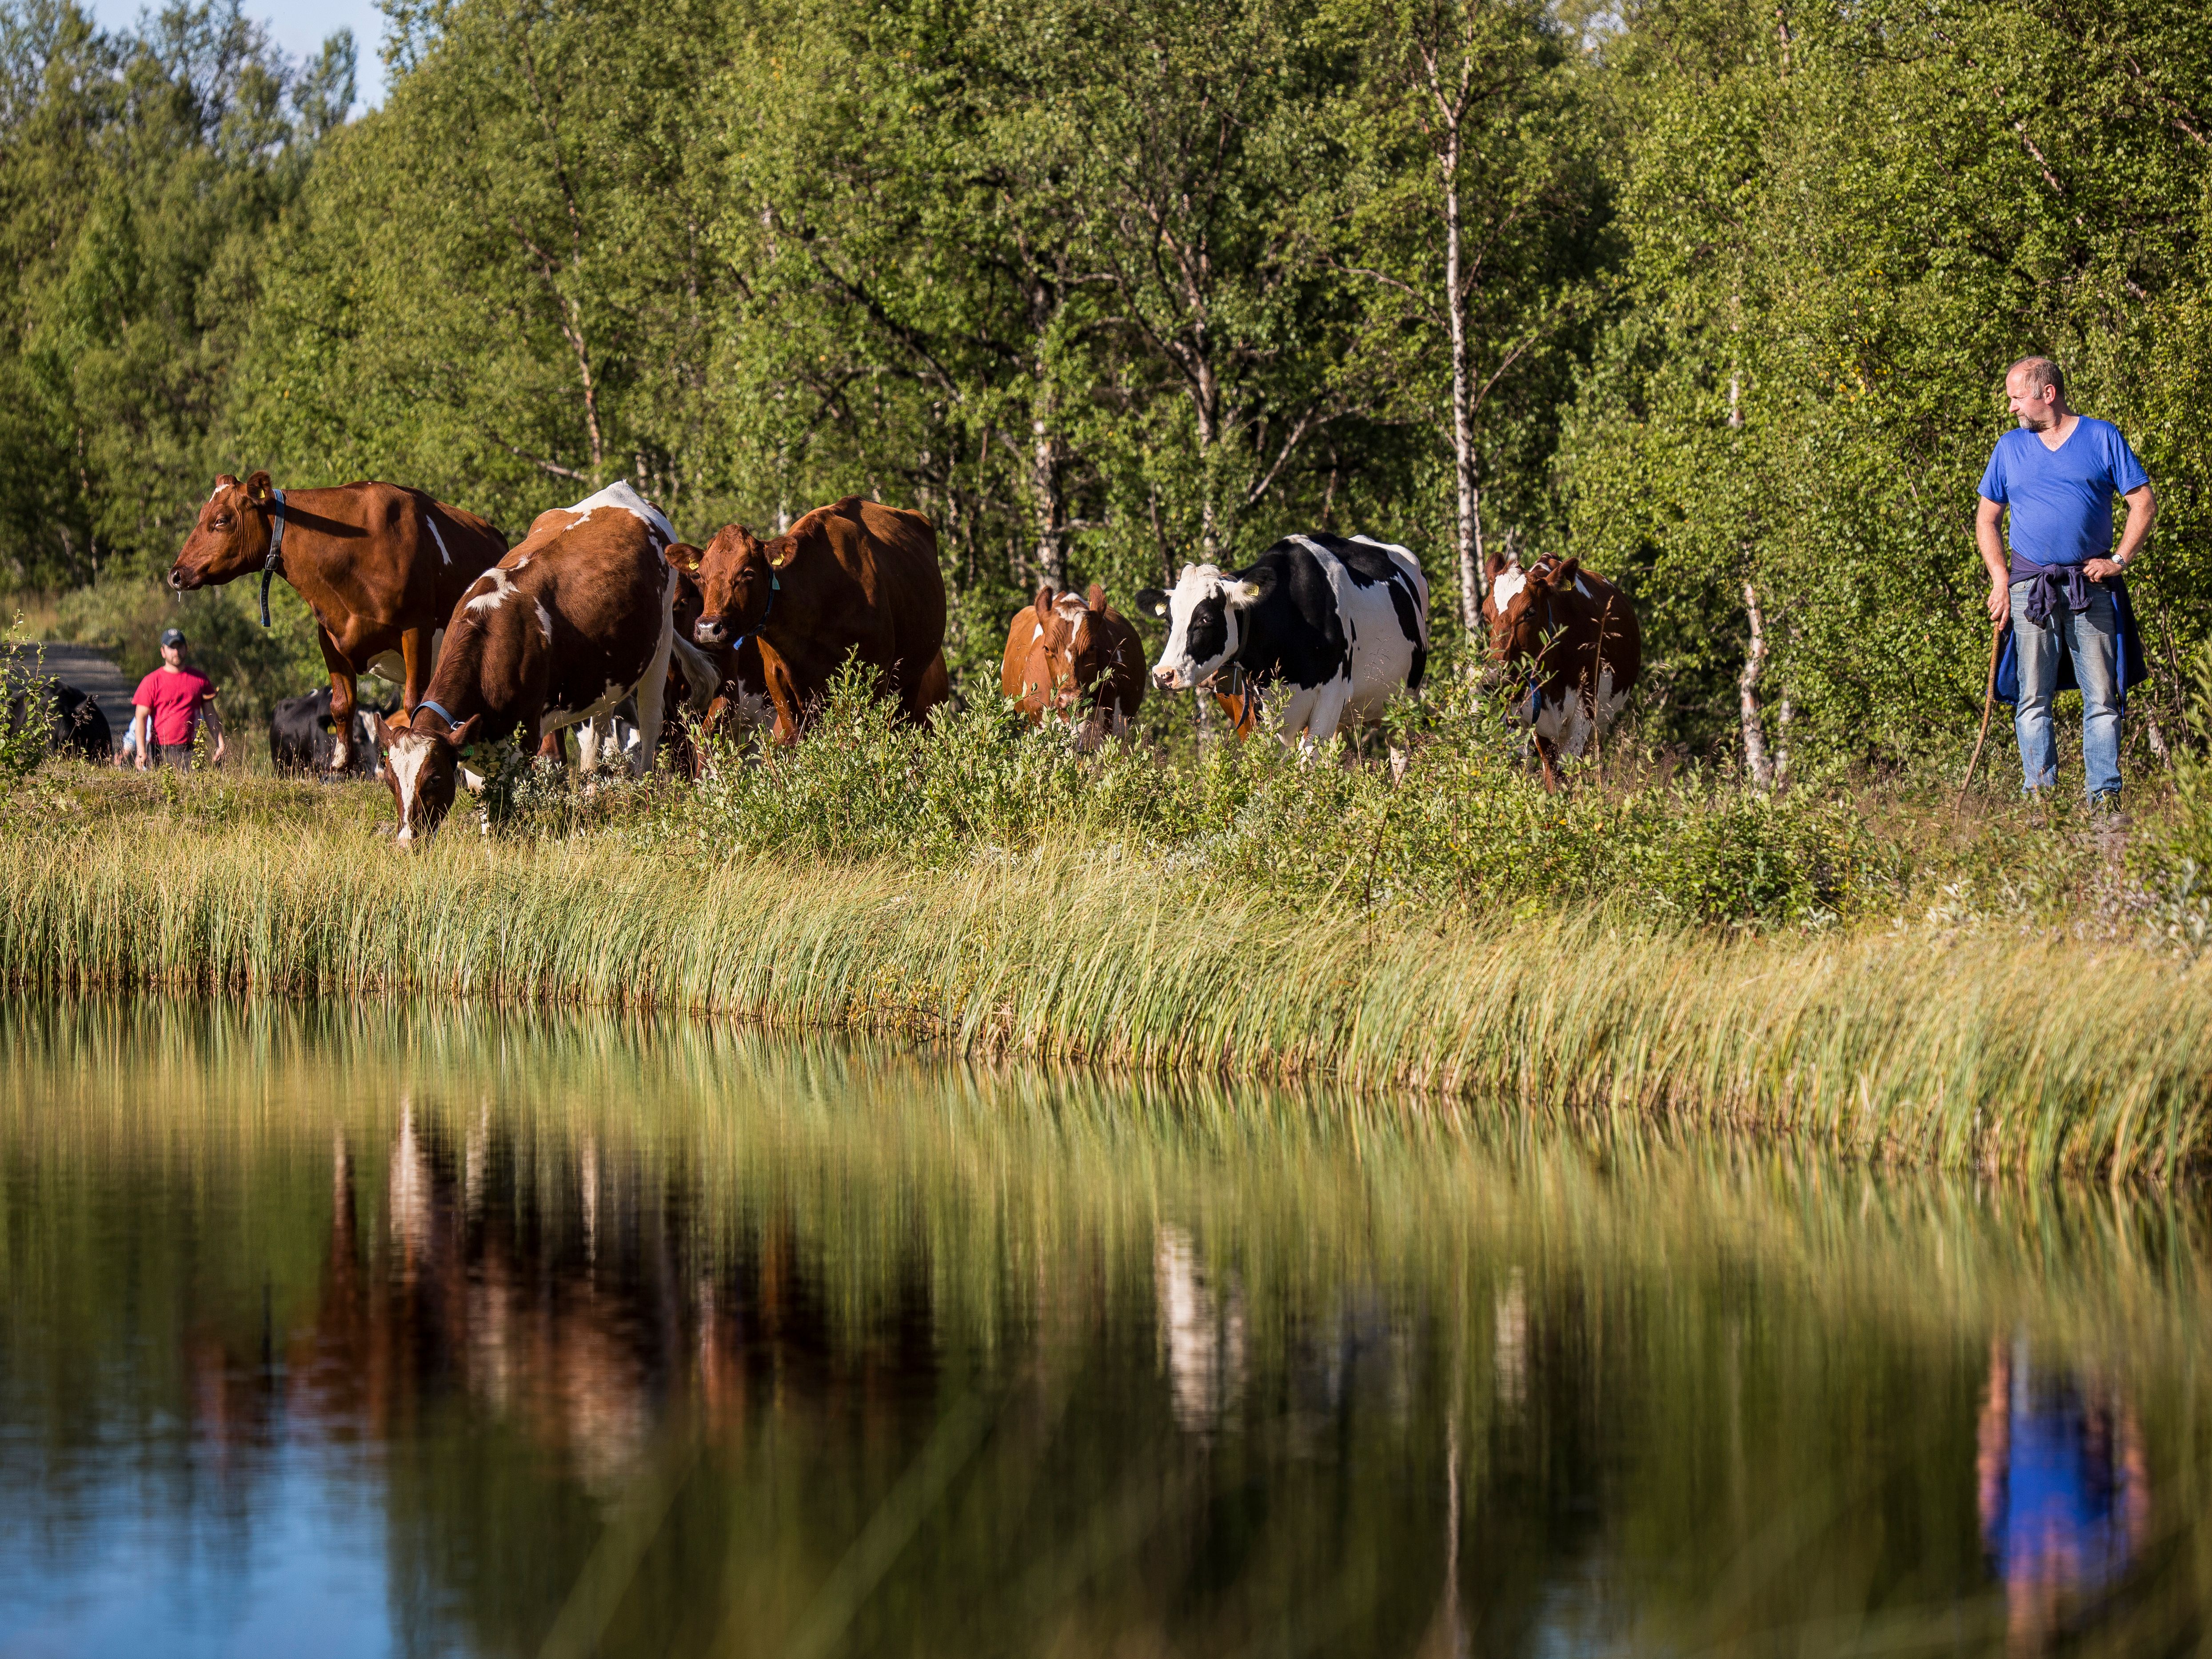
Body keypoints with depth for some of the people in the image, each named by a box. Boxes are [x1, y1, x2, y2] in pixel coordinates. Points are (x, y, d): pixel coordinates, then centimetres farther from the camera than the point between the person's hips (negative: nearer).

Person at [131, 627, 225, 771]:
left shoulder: (199, 678, 12)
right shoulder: (152, 682, 2)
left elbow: (210, 714, 16)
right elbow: (141, 718, -2)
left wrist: (220, 745, 7)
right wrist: (141, 752, -13)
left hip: (190, 752, 2)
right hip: (160, 752, -2)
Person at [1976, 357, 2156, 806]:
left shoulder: (2102, 437, 6)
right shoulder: (2009, 447, 13)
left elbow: (2144, 504, 6)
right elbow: (1987, 519, 17)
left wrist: (2118, 560, -4)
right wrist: (2000, 580, 5)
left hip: (2090, 586, -2)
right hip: (2030, 585, 2)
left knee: (2102, 698, -5)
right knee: (2034, 699, -5)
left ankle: (2106, 798, -5)